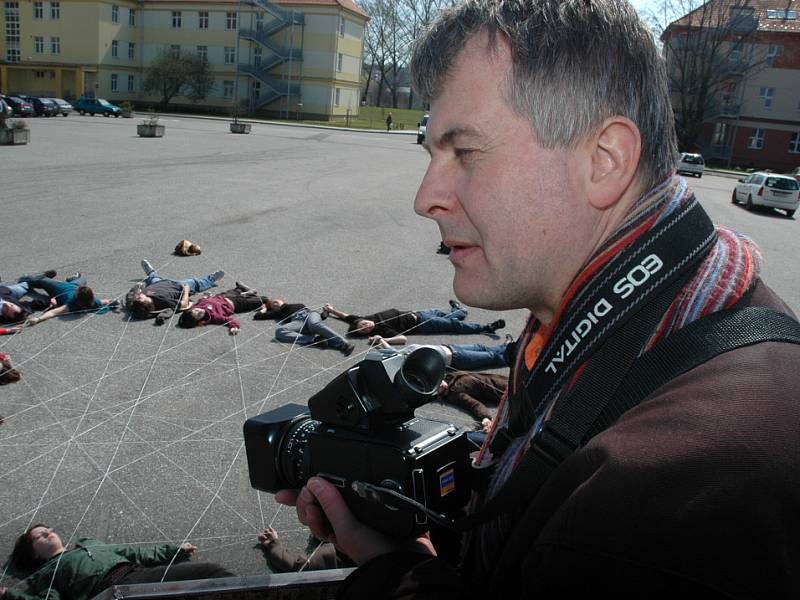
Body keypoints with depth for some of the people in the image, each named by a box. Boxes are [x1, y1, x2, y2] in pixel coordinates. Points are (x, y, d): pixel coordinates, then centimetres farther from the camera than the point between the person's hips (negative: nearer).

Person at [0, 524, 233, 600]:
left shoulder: (89, 543, 36)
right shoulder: (45, 574, 22)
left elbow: (132, 552, 34)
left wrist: (175, 550, 30)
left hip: (139, 571, 7)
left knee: (209, 570, -16)